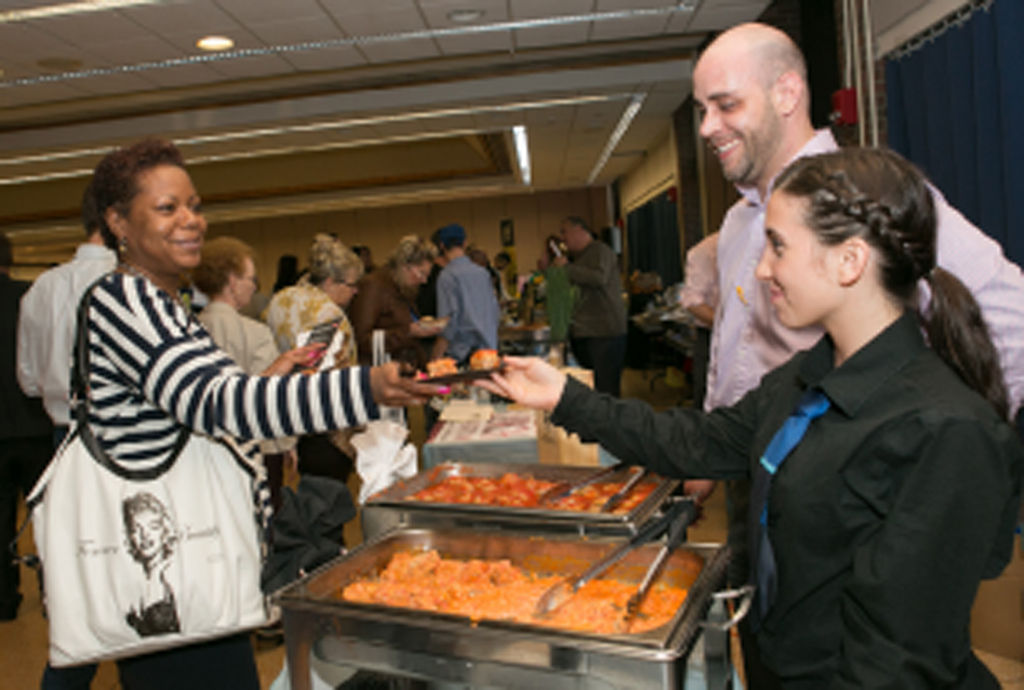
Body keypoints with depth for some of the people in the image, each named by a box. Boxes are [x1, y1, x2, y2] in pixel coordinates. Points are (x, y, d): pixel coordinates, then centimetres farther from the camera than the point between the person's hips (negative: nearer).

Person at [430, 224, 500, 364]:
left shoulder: (447, 276, -10)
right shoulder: (483, 272, 8)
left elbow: (448, 319, -14)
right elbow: (496, 312, 13)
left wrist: (436, 357, -11)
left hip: (462, 354, -6)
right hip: (489, 348, 6)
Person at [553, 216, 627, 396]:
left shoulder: (600, 250, -6)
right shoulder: (578, 257, 22)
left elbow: (599, 278, -24)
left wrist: (567, 268, -16)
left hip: (605, 333, -9)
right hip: (581, 333, 9)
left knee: (605, 390, -10)